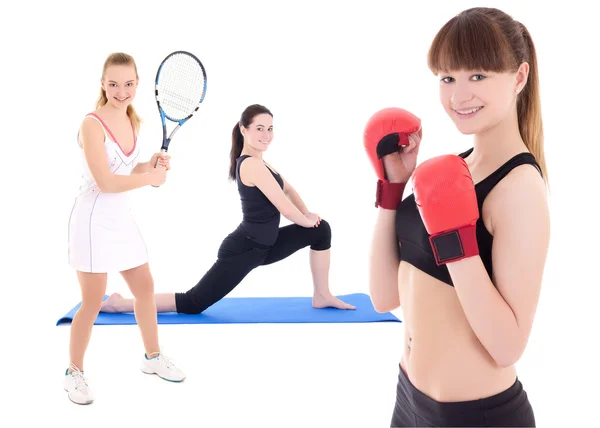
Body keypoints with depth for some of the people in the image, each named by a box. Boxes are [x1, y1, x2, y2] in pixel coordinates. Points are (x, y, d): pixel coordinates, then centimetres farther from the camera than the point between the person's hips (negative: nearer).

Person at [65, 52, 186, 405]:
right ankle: (74, 372, 20)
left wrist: (152, 164, -2)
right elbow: (105, 182, -23)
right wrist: (151, 178, -13)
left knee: (145, 287, 15)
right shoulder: (93, 124, -18)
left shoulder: (133, 121, 6)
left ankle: (153, 357, 33)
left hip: (122, 219, 8)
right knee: (93, 302, 0)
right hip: (95, 221, -8)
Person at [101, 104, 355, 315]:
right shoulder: (252, 165, -22)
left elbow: (288, 189, 21)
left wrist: (307, 215, 7)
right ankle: (121, 303, 5)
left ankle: (322, 296, 20)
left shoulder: (255, 162, 10)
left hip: (262, 246, 10)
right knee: (193, 304, -7)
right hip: (242, 250, -10)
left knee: (321, 230, 11)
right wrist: (306, 220, -1)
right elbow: (286, 208, -21)